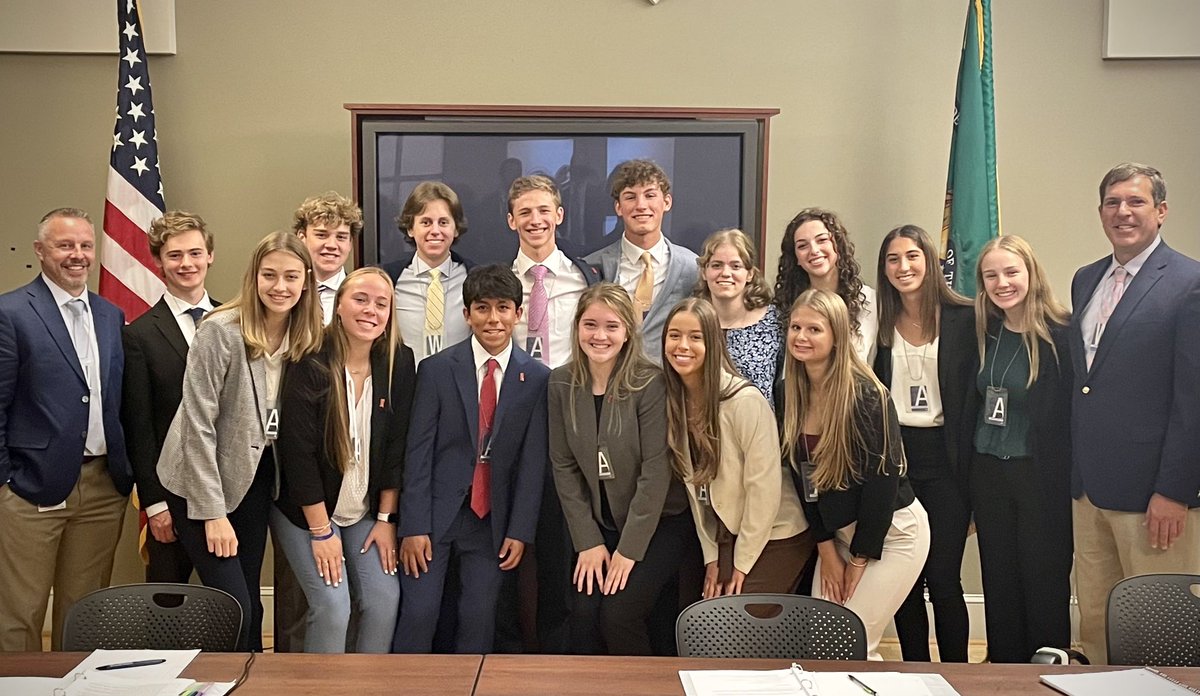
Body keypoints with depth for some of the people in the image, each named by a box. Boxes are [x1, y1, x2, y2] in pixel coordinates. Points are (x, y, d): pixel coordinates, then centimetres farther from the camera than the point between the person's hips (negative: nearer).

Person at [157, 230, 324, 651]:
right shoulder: (220, 331, -18)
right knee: (234, 609, -7)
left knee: (250, 604, 12)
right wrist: (213, 512, -17)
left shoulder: (306, 339, -1)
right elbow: (197, 424, -17)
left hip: (254, 477, 5)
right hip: (201, 483, -5)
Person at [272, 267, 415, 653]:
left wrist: (386, 518, -1)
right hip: (307, 511, -4)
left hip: (365, 512, 4)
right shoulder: (312, 365, -16)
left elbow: (396, 446, 0)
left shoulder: (399, 364, -4)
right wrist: (320, 530, -14)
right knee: (332, 606, -12)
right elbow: (298, 451, -16)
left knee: (385, 598, -4)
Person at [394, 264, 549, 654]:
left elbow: (533, 461, 0)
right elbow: (417, 451, -4)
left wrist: (520, 531, -3)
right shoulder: (436, 370, -2)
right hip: (435, 512, -1)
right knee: (418, 614, -4)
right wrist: (413, 527, -8)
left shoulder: (537, 379, 1)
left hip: (492, 520, 1)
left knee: (479, 619, 2)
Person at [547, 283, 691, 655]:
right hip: (598, 526, 4)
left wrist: (629, 549, -16)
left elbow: (655, 471, -16)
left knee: (619, 616, -18)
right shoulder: (562, 383, -2)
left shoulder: (650, 384, -16)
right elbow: (564, 466, 0)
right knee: (584, 618, -13)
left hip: (658, 523, -4)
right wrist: (588, 541, -5)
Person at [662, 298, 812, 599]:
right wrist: (711, 556, 1)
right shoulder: (674, 401, -2)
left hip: (775, 537, -5)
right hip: (725, 536, 5)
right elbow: (695, 483, 2)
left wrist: (743, 563, -12)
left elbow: (764, 485, -19)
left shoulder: (745, 400, -21)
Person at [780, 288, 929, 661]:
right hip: (838, 530, 6)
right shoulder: (789, 393, -2)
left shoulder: (866, 395, -21)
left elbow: (883, 476, -19)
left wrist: (860, 559, -13)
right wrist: (826, 548, 0)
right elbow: (803, 474, 2)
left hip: (893, 531, -6)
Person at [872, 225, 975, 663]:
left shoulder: (963, 318, -2)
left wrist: (968, 468, -9)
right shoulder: (880, 322, 7)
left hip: (943, 458, -3)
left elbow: (973, 395, -4)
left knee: (943, 580, -3)